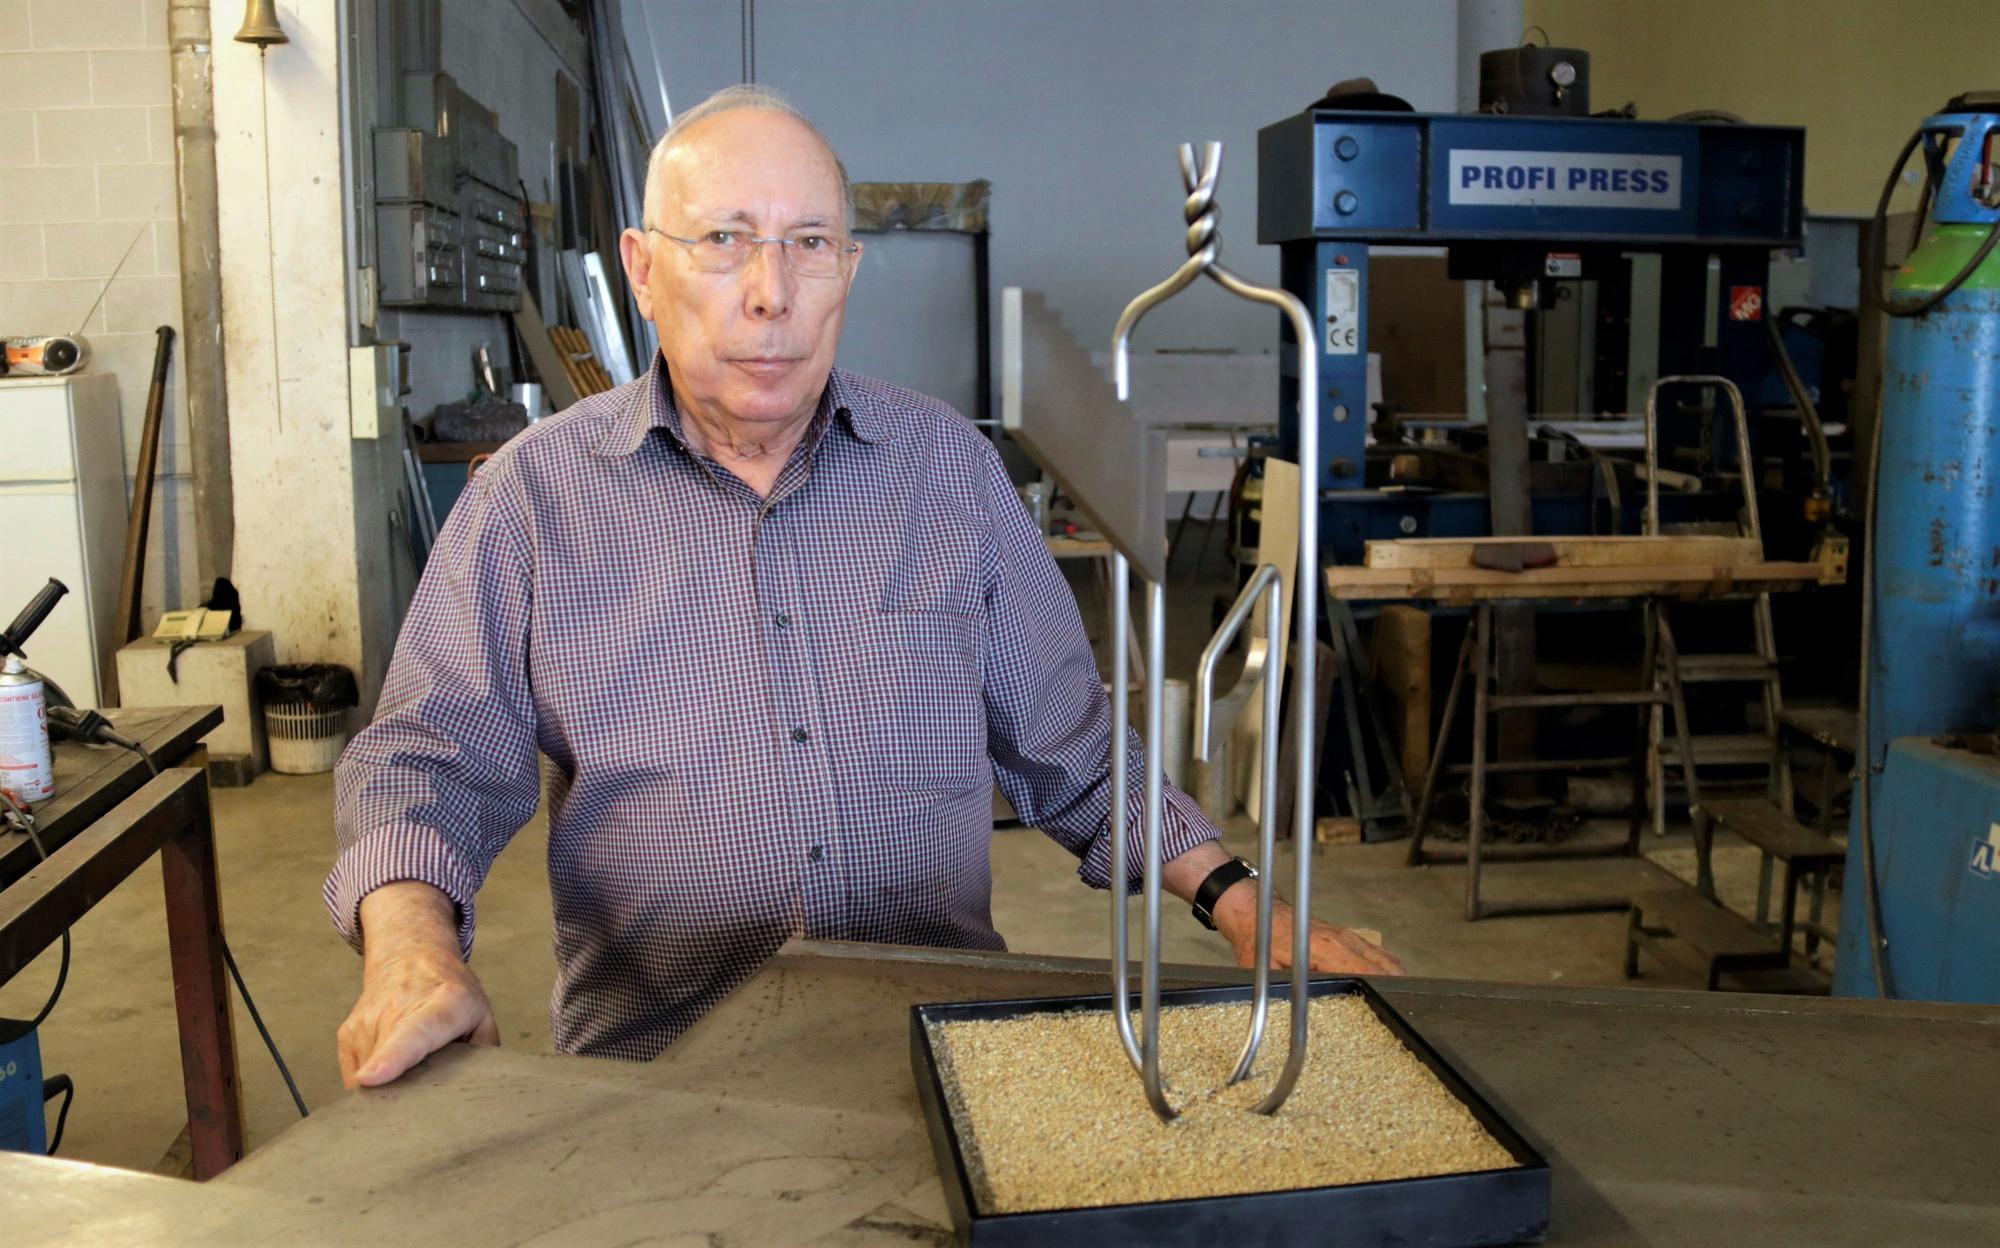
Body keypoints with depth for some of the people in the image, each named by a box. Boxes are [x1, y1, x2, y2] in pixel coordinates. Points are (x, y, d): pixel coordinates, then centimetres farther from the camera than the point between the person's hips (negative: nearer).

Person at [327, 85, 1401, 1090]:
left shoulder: (950, 466, 7)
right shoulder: (537, 493, 1)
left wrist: (1238, 904, 4)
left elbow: (1068, 745, 13)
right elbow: (431, 756, -1)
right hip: (659, 1070, -1)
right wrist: (411, 945, -21)